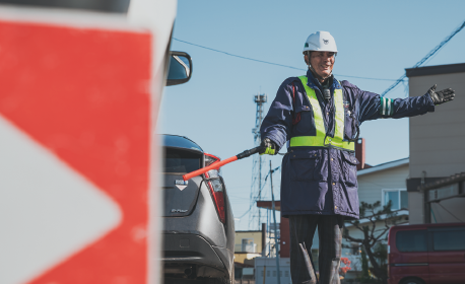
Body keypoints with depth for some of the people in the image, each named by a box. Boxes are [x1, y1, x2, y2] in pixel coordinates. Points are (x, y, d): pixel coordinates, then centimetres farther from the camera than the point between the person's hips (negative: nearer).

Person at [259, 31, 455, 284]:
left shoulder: (348, 94, 21)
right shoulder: (293, 88, 9)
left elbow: (386, 107, 27)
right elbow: (276, 122, -1)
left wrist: (427, 101, 29)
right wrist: (271, 142, -24)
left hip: (339, 178, 4)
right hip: (304, 176, -4)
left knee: (333, 245, 2)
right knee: (301, 242, -7)